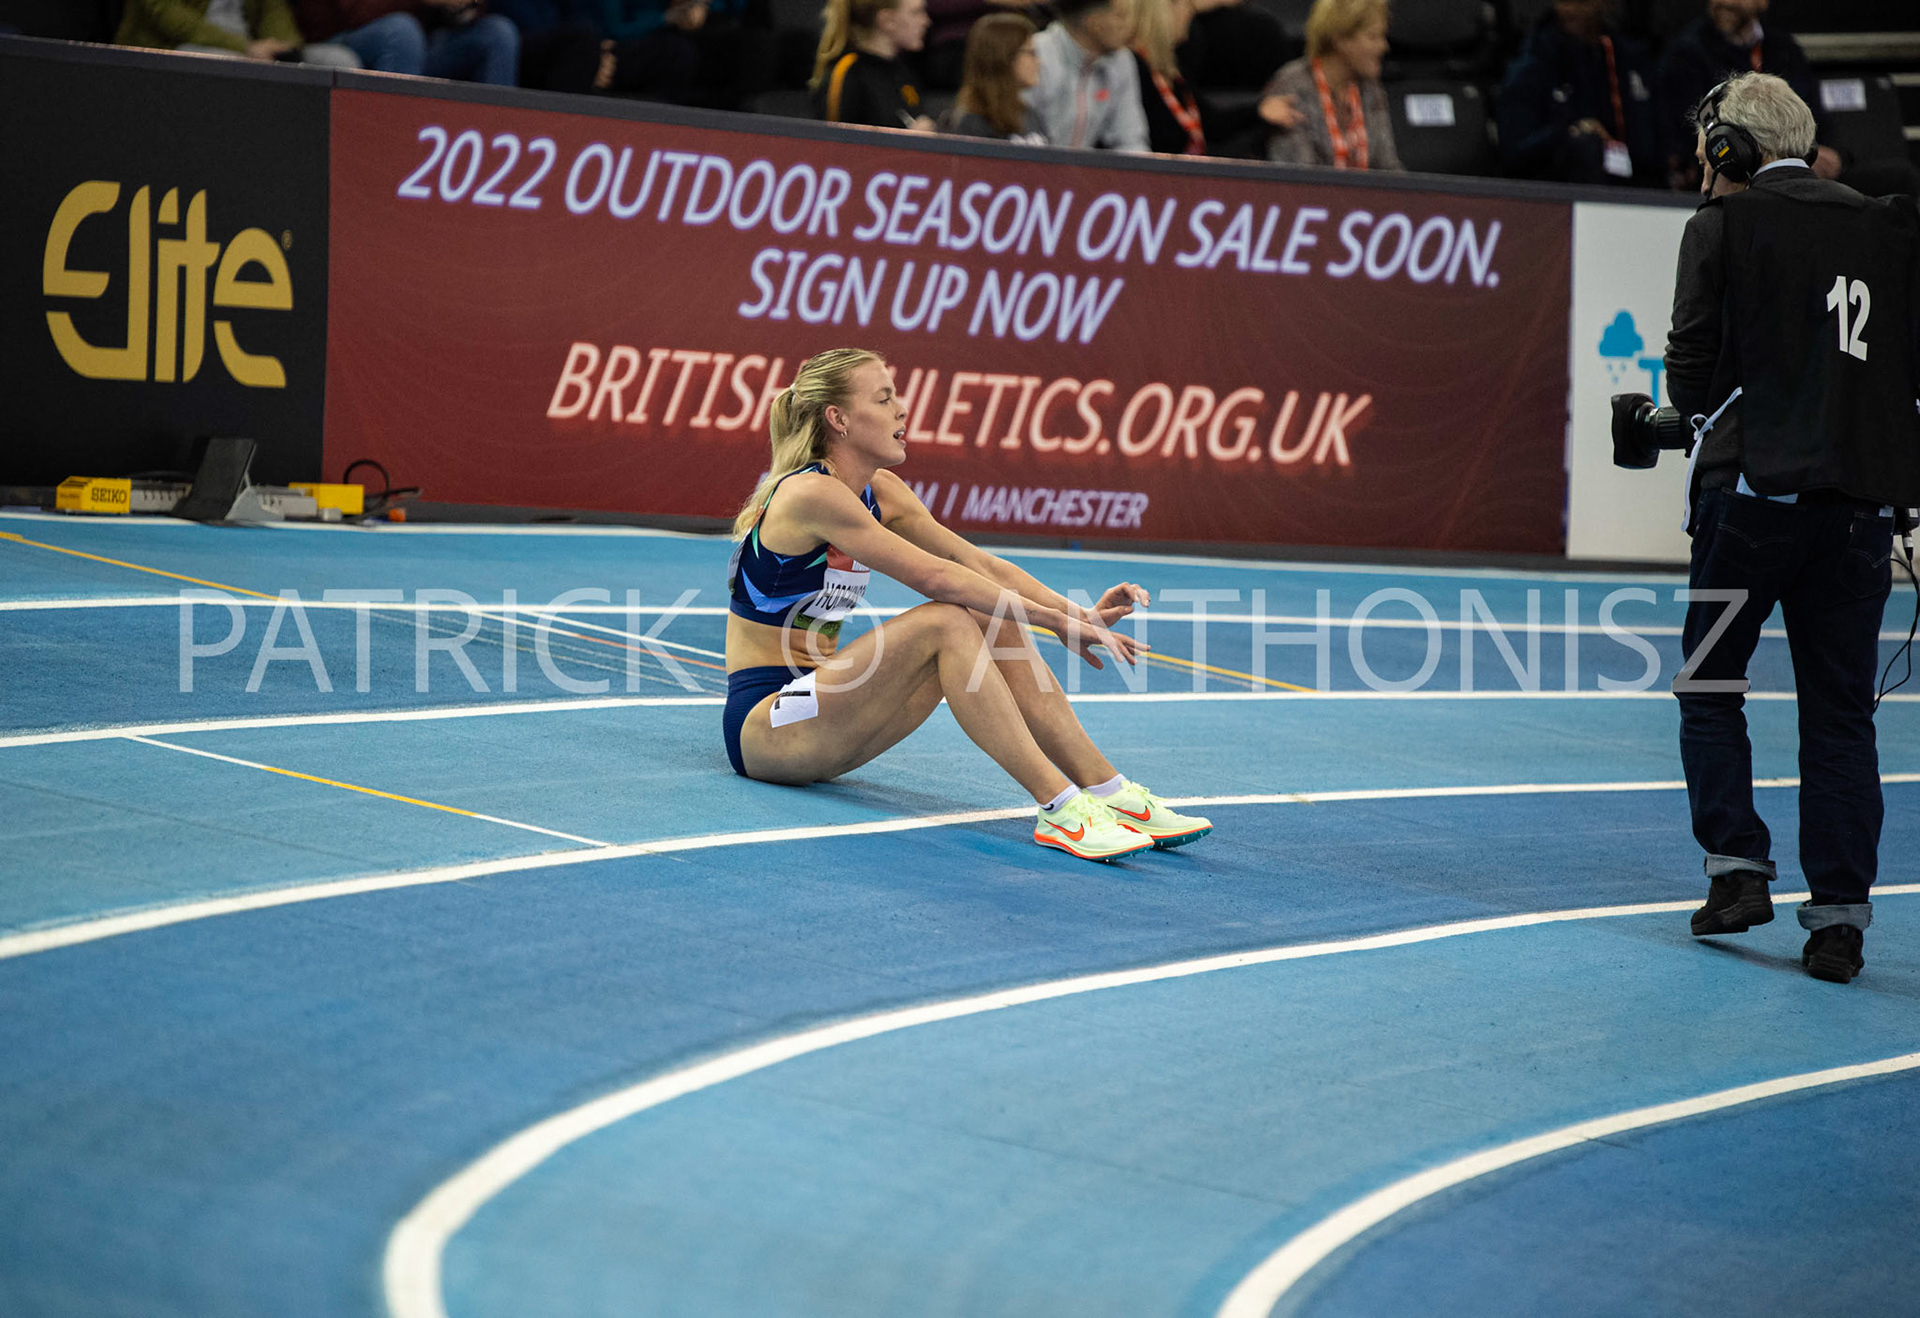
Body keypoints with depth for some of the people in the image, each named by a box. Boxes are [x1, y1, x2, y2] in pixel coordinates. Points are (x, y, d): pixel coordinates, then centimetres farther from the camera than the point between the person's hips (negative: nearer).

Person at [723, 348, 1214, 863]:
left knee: (991, 625, -6)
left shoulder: (879, 491, 9)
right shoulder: (810, 492, -19)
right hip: (760, 721, -9)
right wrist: (1055, 621, -22)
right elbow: (933, 577, -24)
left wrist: (1077, 613, -10)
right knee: (944, 623, -26)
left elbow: (975, 562, 4)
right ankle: (1059, 809, -31)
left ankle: (1109, 791, -10)